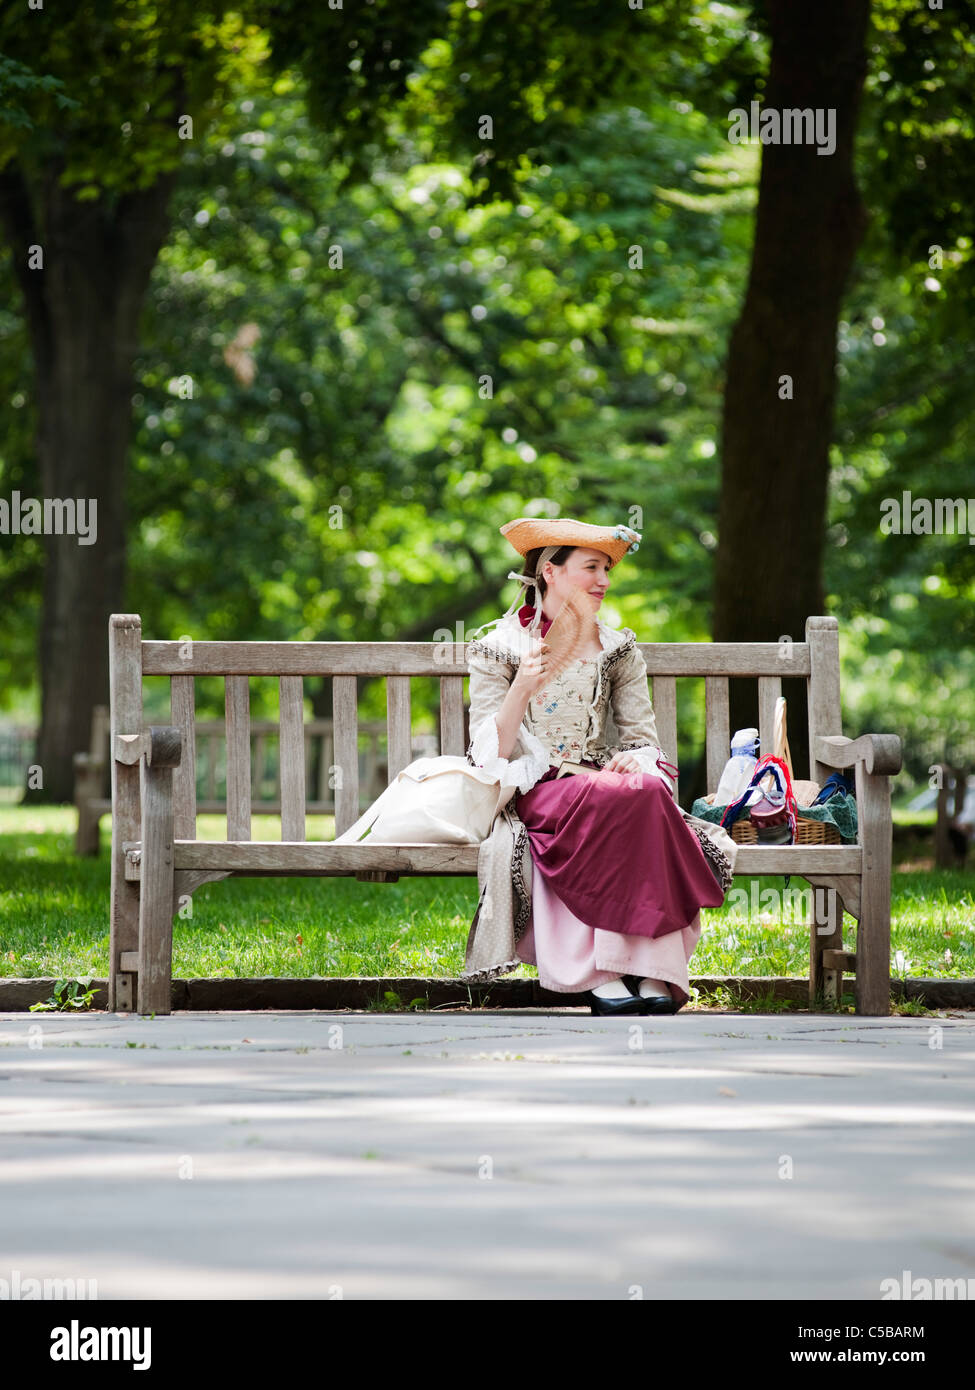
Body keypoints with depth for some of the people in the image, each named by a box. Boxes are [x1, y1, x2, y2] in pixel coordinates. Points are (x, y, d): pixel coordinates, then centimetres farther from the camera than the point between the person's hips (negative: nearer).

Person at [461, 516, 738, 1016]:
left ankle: (649, 969, -37)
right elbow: (491, 753, -2)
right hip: (532, 795, -3)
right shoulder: (498, 647, 5)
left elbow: (643, 740, 11)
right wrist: (523, 688, -18)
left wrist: (636, 761, -13)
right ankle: (601, 971, -34)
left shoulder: (617, 650, 16)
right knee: (625, 797, -34)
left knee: (648, 789, -33)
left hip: (598, 784, 3)